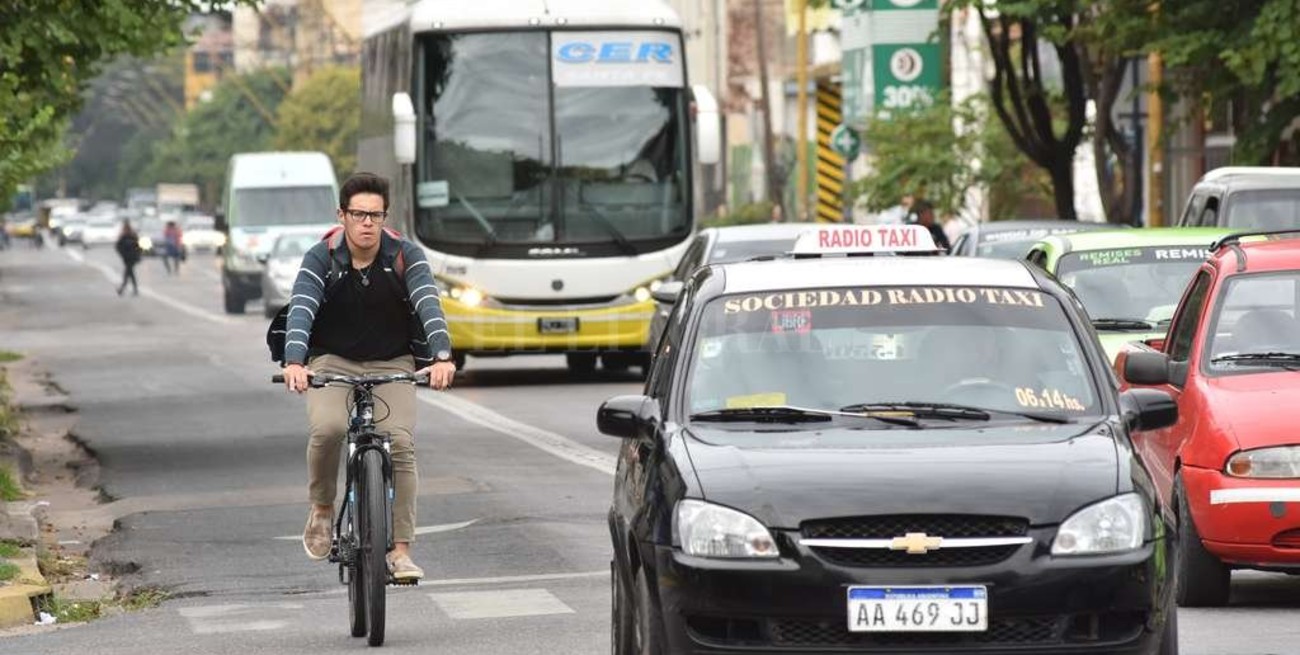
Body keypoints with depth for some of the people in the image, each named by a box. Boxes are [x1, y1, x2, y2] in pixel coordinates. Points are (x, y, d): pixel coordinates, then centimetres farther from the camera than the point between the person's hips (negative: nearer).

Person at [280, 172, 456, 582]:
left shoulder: (406, 256, -10)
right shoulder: (321, 258, -11)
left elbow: (428, 305, -24)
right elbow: (301, 309, -25)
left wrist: (442, 357, -42)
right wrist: (294, 362, -44)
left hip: (391, 364, 1)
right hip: (333, 362, -1)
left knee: (401, 444, -20)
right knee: (327, 428, -30)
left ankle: (400, 551, -13)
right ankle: (322, 509, -4)